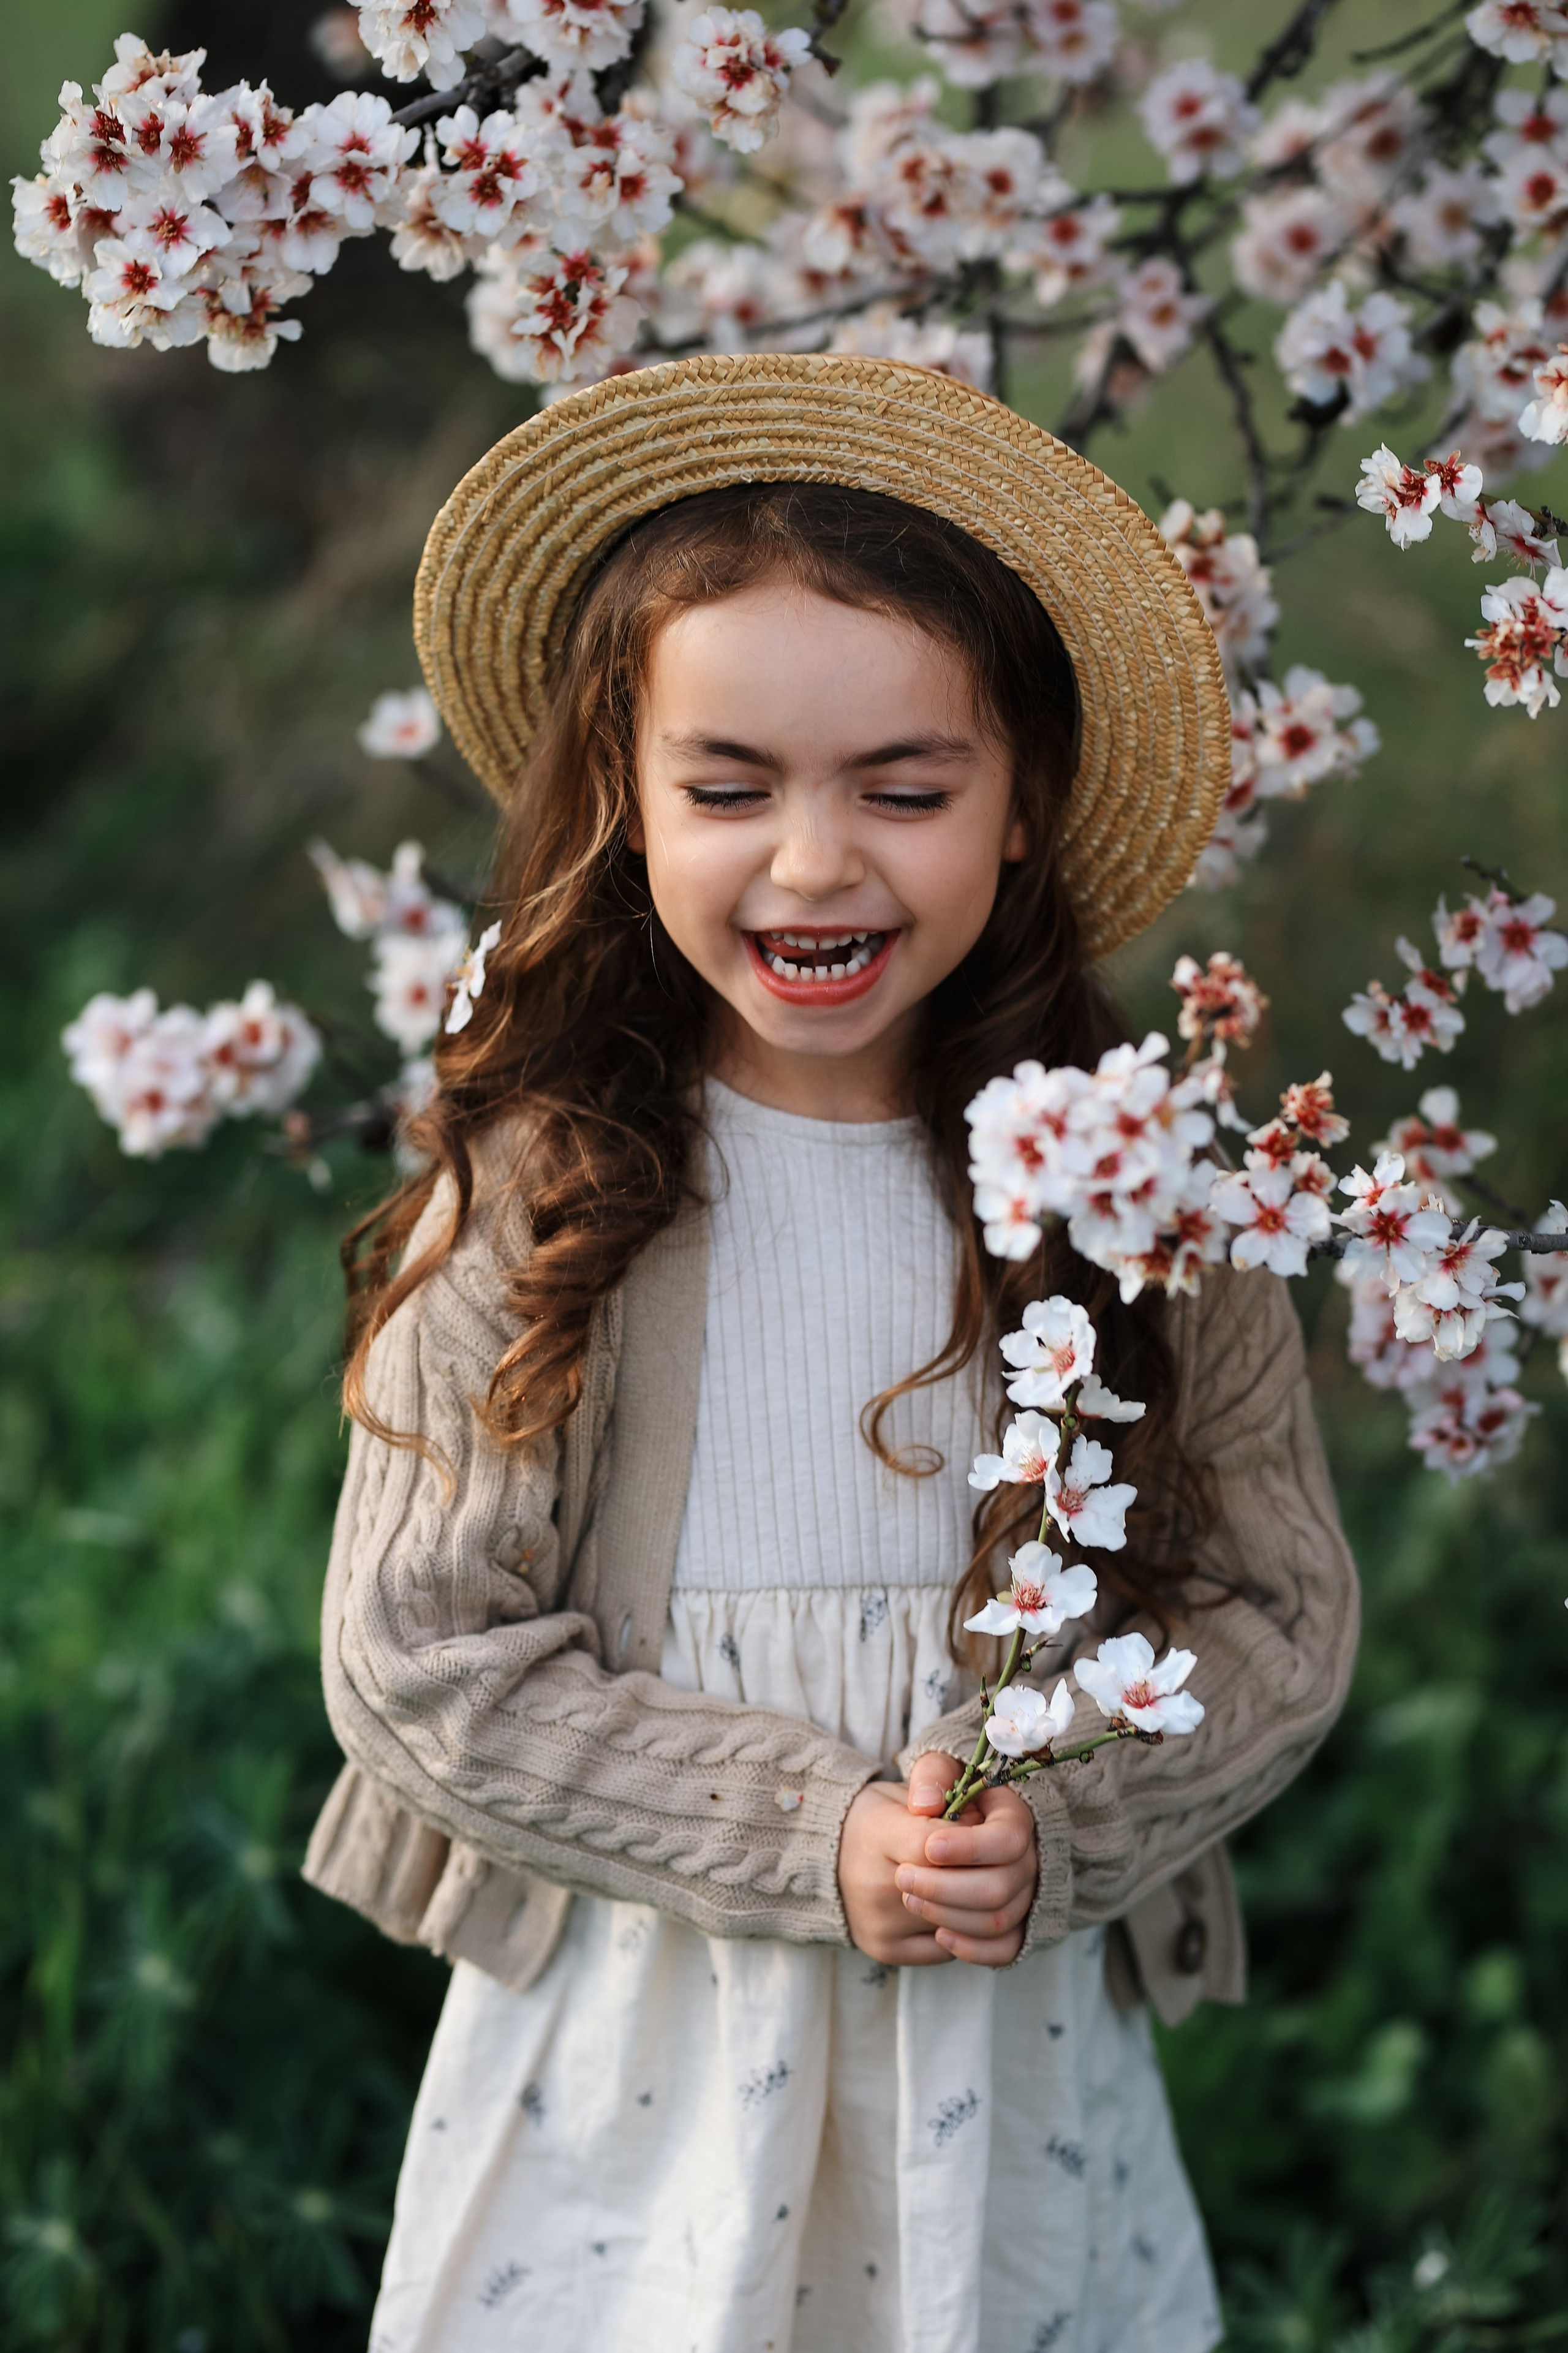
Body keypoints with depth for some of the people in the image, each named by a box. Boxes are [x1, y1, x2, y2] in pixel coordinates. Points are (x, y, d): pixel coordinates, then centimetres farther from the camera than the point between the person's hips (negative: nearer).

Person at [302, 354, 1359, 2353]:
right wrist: (817, 1842, -17)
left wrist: (1049, 1826, -17)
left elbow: (1284, 1623, -1)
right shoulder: (537, 1195, -11)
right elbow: (422, 1661, -11)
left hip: (1013, 2049, 1)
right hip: (631, 2046, -1)